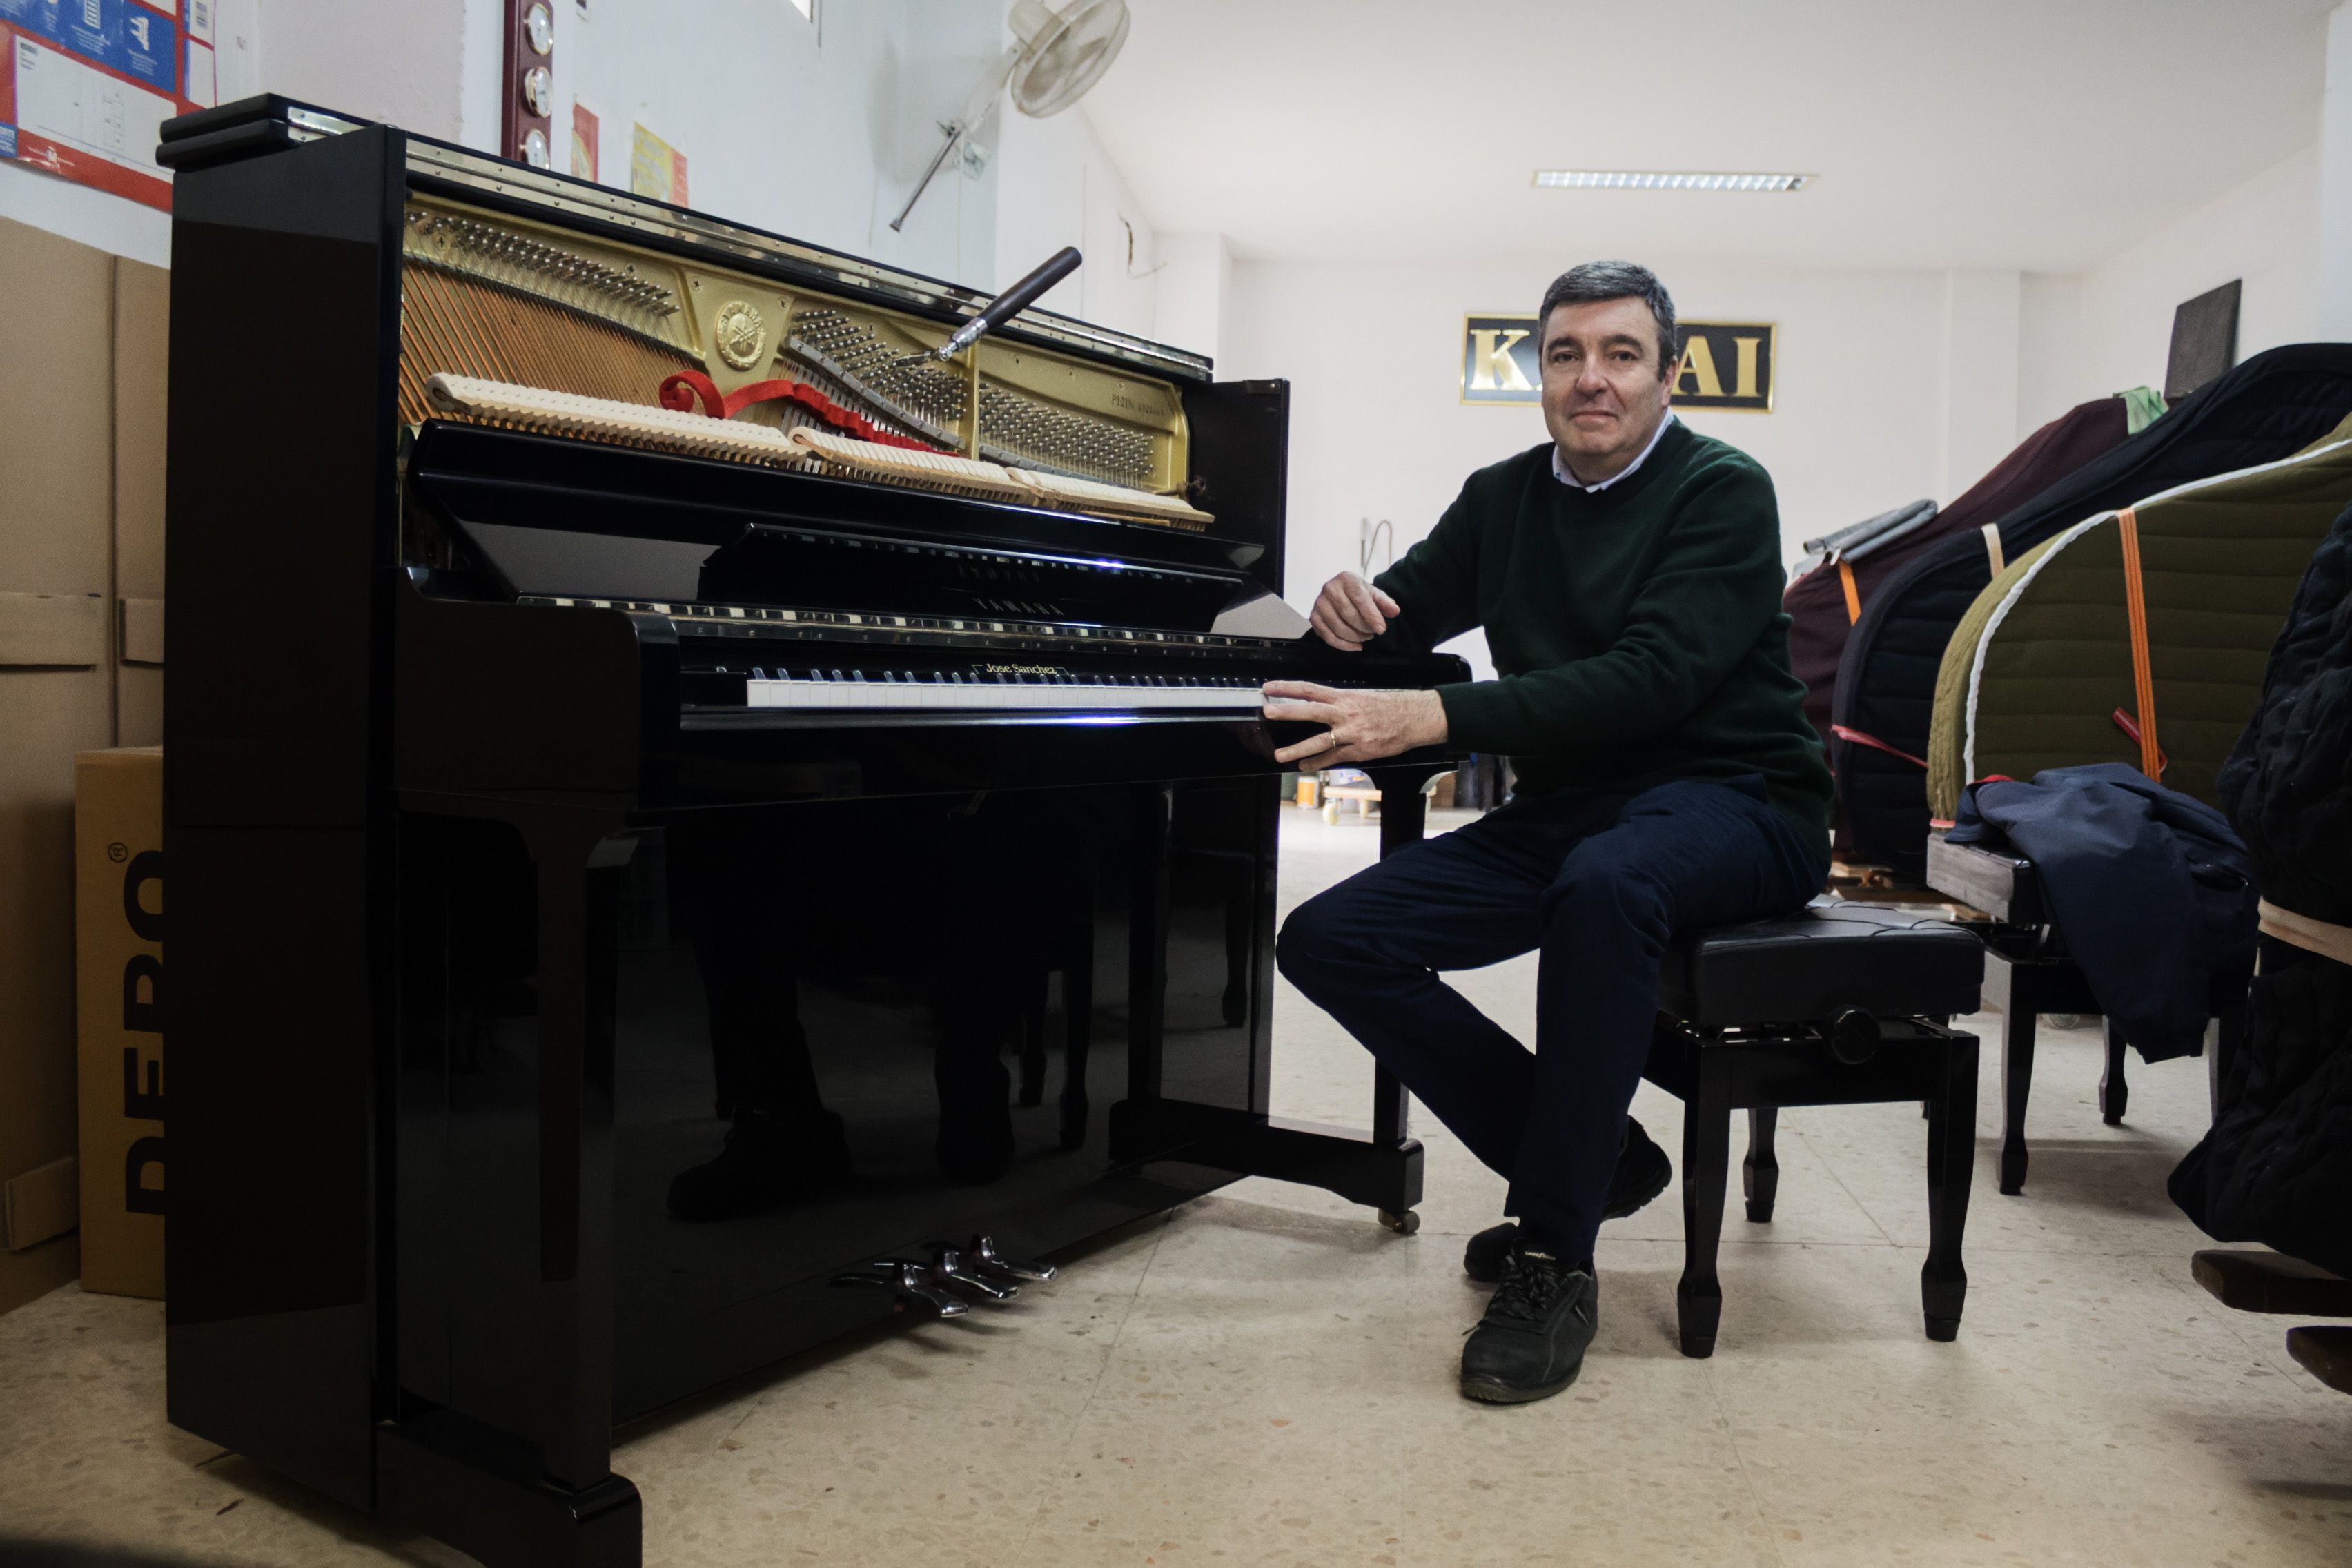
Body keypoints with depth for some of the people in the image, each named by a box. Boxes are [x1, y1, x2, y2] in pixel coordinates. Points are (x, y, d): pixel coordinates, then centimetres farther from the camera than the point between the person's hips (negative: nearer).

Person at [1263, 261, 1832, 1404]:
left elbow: (1652, 678, -22)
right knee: (1324, 942, -12)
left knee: (1605, 883, -42)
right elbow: (1405, 608, 20)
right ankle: (1590, 1159, -2)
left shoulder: (1723, 492, -7)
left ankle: (1555, 1258, -27)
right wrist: (1350, 614, -8)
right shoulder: (1504, 498, 13)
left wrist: (1434, 717, -33)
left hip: (1728, 801, -6)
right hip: (1563, 807, 6)